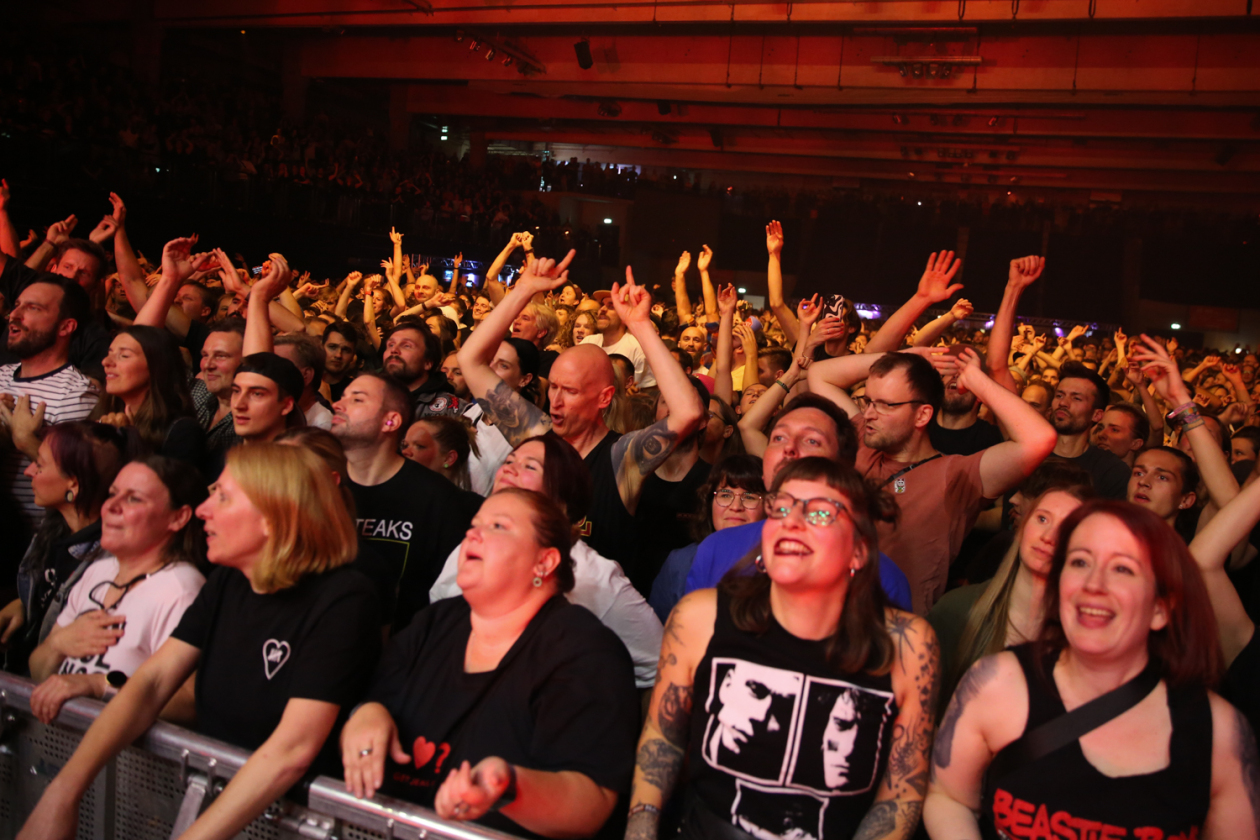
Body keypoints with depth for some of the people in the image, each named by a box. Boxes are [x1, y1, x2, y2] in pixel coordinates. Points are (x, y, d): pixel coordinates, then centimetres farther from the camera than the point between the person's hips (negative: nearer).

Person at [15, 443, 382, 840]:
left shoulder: (342, 600, -18)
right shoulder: (226, 583, 5)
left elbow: (294, 748, -24)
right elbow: (152, 680, -1)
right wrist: (64, 790, -13)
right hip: (203, 796, 6)